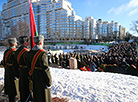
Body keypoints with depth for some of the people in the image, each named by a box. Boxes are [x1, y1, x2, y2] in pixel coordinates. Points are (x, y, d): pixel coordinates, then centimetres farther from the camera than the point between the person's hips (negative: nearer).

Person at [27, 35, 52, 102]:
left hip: (33, 76, 7)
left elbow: (29, 65, 8)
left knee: (36, 93, 25)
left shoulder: (30, 52, 1)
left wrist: (32, 76, 19)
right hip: (42, 77, -7)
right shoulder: (43, 53, -23)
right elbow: (45, 68, -23)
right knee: (43, 94, 10)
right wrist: (49, 81, -14)